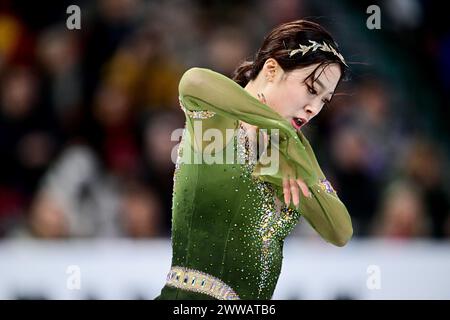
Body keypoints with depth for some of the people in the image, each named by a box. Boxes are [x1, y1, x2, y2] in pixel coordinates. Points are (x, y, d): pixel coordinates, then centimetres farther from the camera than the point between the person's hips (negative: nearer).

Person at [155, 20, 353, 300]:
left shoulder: (293, 145, 17)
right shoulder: (216, 119, -4)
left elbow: (341, 233, 11)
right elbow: (194, 82, -29)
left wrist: (295, 175, -6)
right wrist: (280, 125, -17)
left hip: (256, 301, 7)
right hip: (194, 298, -7)